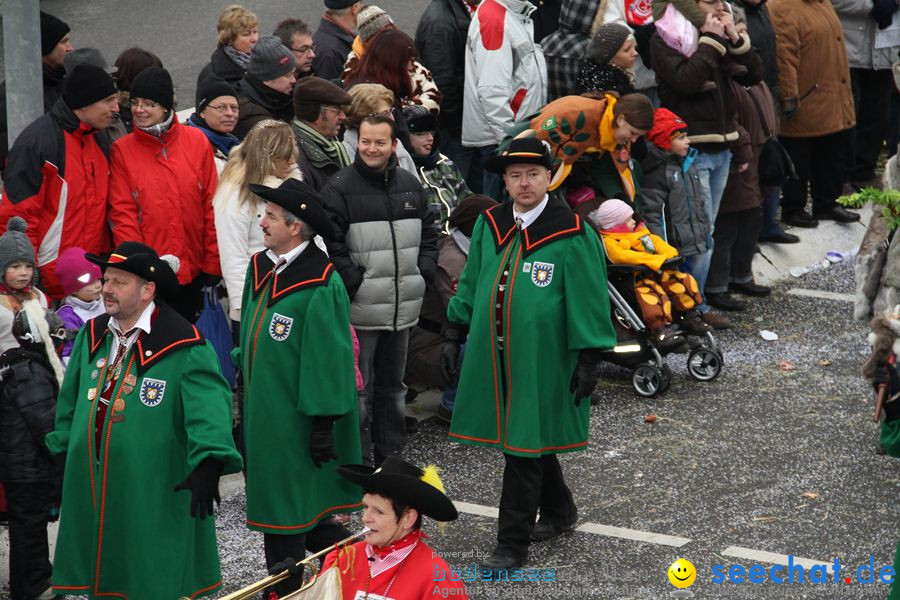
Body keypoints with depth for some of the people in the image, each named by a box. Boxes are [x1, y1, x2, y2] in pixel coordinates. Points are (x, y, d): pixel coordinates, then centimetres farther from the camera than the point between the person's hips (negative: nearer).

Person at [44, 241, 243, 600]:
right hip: (92, 489, 6)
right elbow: (71, 401, 19)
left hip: (156, 496, -6)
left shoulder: (185, 347, -14)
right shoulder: (92, 336, 8)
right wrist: (62, 449, 21)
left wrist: (208, 465, -34)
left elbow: (208, 408, -23)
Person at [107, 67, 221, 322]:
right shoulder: (122, 150, -1)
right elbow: (122, 214, -5)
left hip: (193, 270, 2)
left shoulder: (196, 141, 2)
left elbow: (211, 205, 3)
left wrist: (213, 262, 0)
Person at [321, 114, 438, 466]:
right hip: (360, 307, -6)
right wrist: (354, 282, -16)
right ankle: (358, 460, 4)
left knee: (393, 383, 17)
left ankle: (391, 453, 27)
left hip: (403, 305, 6)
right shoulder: (340, 187, -8)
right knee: (359, 386, -2)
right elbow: (330, 243, -12)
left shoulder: (410, 185, 10)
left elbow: (429, 234, 18)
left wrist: (423, 273, 5)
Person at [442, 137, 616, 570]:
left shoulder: (572, 234, -10)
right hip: (493, 353, 6)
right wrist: (454, 335, 13)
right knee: (527, 437, 17)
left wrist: (588, 359, -11)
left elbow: (587, 301, -9)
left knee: (523, 443, -3)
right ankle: (559, 511, 39)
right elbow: (470, 285, 15)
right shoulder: (489, 225, 5)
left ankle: (513, 543, 5)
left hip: (541, 359, -5)